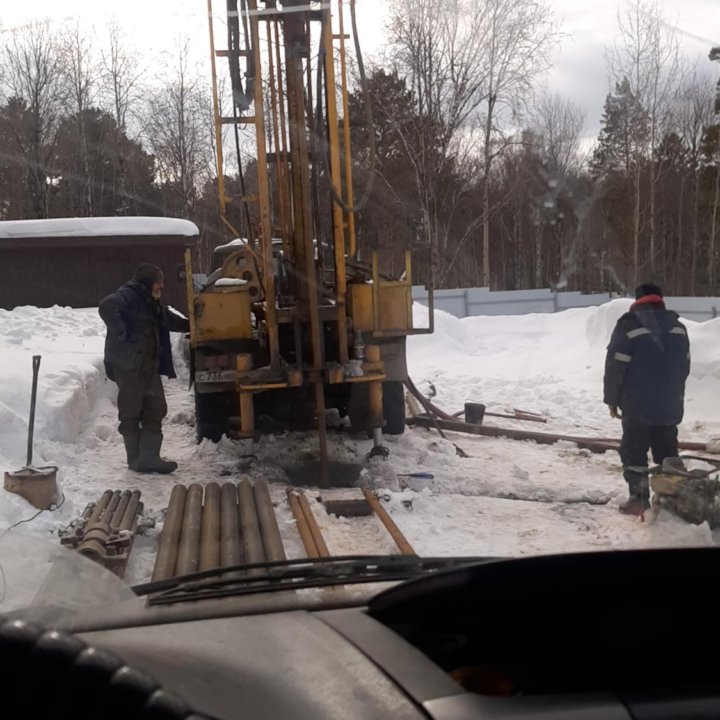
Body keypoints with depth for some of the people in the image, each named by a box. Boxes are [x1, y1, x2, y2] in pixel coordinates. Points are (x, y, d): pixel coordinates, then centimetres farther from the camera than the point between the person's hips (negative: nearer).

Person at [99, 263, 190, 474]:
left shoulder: (151, 303, 19)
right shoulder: (128, 296, -10)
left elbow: (171, 320, 35)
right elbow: (107, 306, -30)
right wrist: (121, 334, -28)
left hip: (149, 366, 9)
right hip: (128, 364, -9)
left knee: (155, 410, 7)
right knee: (131, 412, 1)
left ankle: (149, 458, 10)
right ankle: (137, 460, 9)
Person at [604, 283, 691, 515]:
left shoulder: (629, 324, -10)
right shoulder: (677, 326, 9)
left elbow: (615, 366, -12)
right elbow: (684, 366, 15)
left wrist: (611, 400, -2)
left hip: (637, 405, -5)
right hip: (670, 404, 5)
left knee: (633, 452, 4)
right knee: (667, 452, 14)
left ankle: (639, 498, 2)